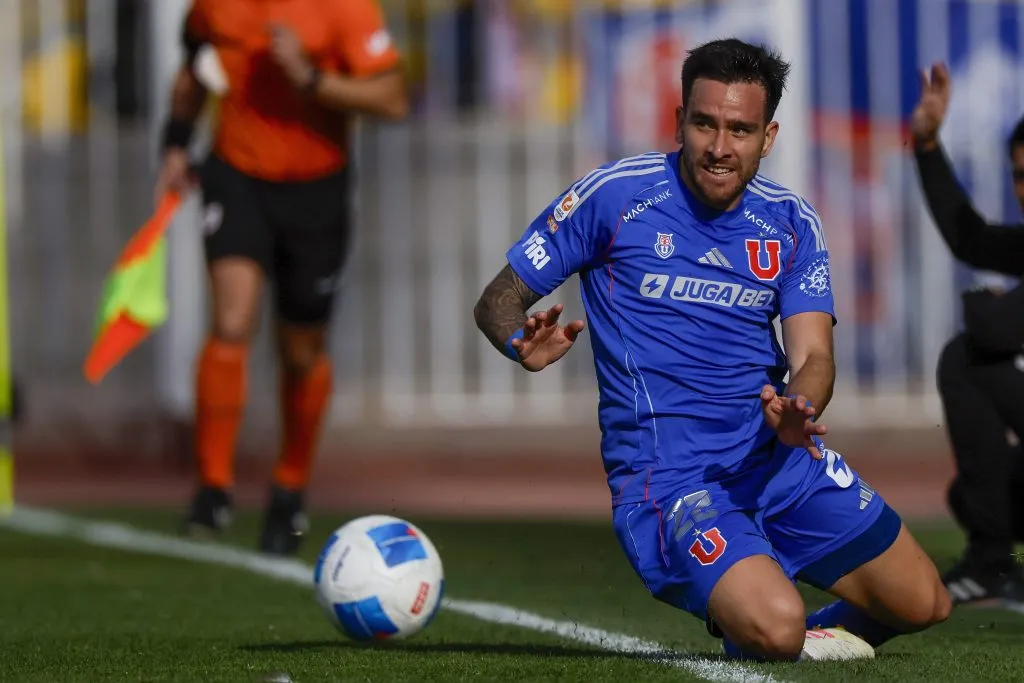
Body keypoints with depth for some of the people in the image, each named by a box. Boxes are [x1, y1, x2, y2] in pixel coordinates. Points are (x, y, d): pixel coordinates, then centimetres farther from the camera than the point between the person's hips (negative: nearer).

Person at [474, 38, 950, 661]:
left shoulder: (791, 223, 6)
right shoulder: (613, 195, -7)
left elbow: (813, 355, -4)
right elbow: (498, 301, -3)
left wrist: (797, 411, -28)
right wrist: (526, 344, -27)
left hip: (782, 460, 5)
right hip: (667, 473, -5)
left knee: (925, 605, 0)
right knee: (774, 629, -28)